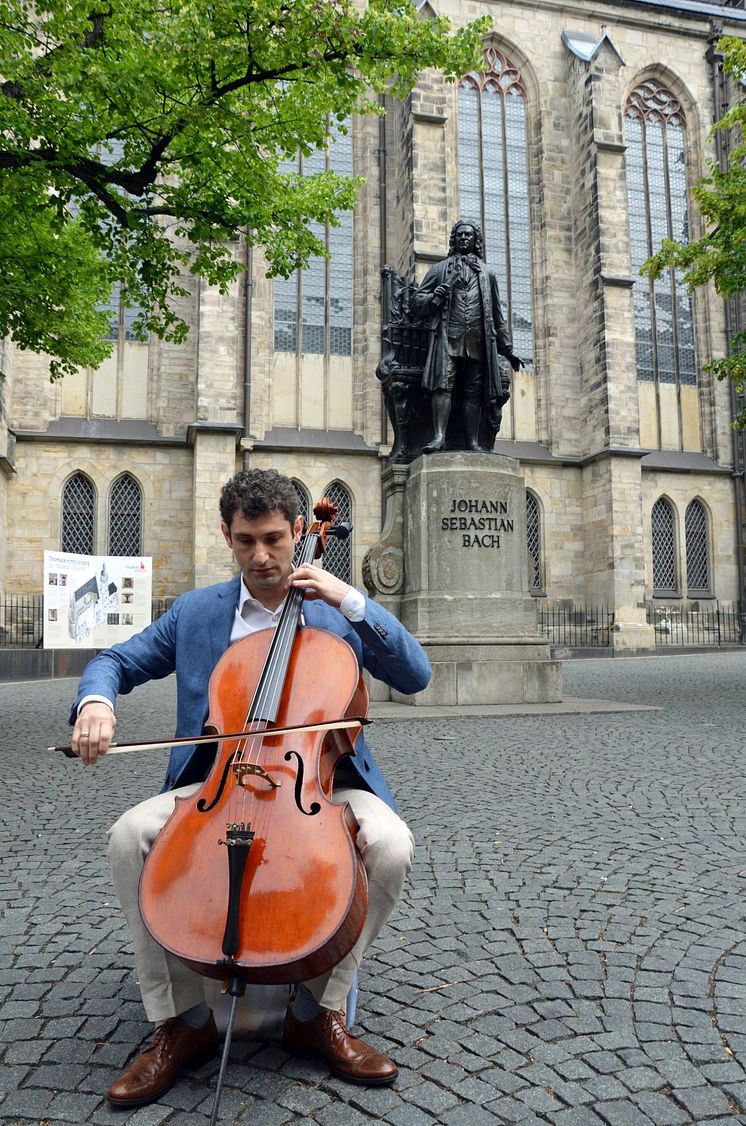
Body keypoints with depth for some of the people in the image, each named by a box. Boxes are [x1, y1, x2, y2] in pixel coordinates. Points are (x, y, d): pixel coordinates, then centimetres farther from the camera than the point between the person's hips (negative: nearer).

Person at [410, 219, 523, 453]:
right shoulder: (440, 269, 19)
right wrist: (434, 298, -9)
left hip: (478, 340, 2)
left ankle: (472, 442, -4)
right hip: (448, 336, -2)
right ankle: (439, 436, -23)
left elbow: (497, 315, 25)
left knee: (474, 392, -3)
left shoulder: (487, 273, 24)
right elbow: (416, 302, 14)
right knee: (443, 385, -17)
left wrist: (507, 350, 20)